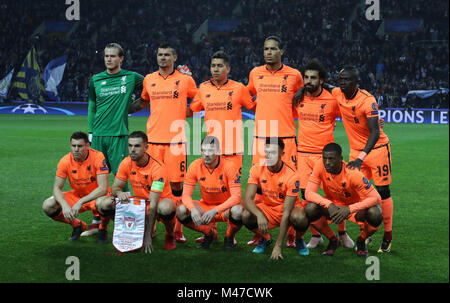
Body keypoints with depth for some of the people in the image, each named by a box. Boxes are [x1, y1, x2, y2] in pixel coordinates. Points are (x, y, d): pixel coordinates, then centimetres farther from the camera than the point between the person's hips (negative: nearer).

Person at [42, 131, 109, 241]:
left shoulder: (98, 157, -23)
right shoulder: (65, 161, -13)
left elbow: (103, 188, -27)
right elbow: (57, 188, -9)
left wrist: (80, 202, -36)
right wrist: (64, 205, -31)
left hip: (96, 195, -4)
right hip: (77, 194, 4)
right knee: (47, 206, -18)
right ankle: (77, 225, 8)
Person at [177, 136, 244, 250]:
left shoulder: (228, 166, -21)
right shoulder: (195, 166, -12)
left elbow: (236, 197, -26)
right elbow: (186, 194, -11)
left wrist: (215, 211, -40)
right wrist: (193, 209, -35)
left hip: (226, 207, -3)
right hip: (206, 206, 3)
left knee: (238, 211, -38)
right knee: (181, 211, -23)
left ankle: (229, 237, -2)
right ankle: (209, 233, 5)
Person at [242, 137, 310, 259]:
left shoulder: (292, 176, -25)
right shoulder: (257, 170, -15)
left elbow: (286, 213, -28)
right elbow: (247, 199, -21)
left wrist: (278, 246, -32)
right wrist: (259, 215, -45)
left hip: (288, 207, -3)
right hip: (266, 207, 3)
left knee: (299, 217, -38)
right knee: (246, 216, -29)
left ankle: (299, 240, 0)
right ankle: (265, 238, 5)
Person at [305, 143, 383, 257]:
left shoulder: (353, 174, -31)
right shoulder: (320, 167, -22)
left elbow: (376, 198, -30)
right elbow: (309, 193, -22)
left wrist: (349, 209, -39)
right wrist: (329, 205, -39)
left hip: (355, 206, -2)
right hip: (333, 205, 2)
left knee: (375, 215, -33)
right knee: (310, 209, -27)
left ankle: (361, 241, 2)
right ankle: (333, 240, 0)